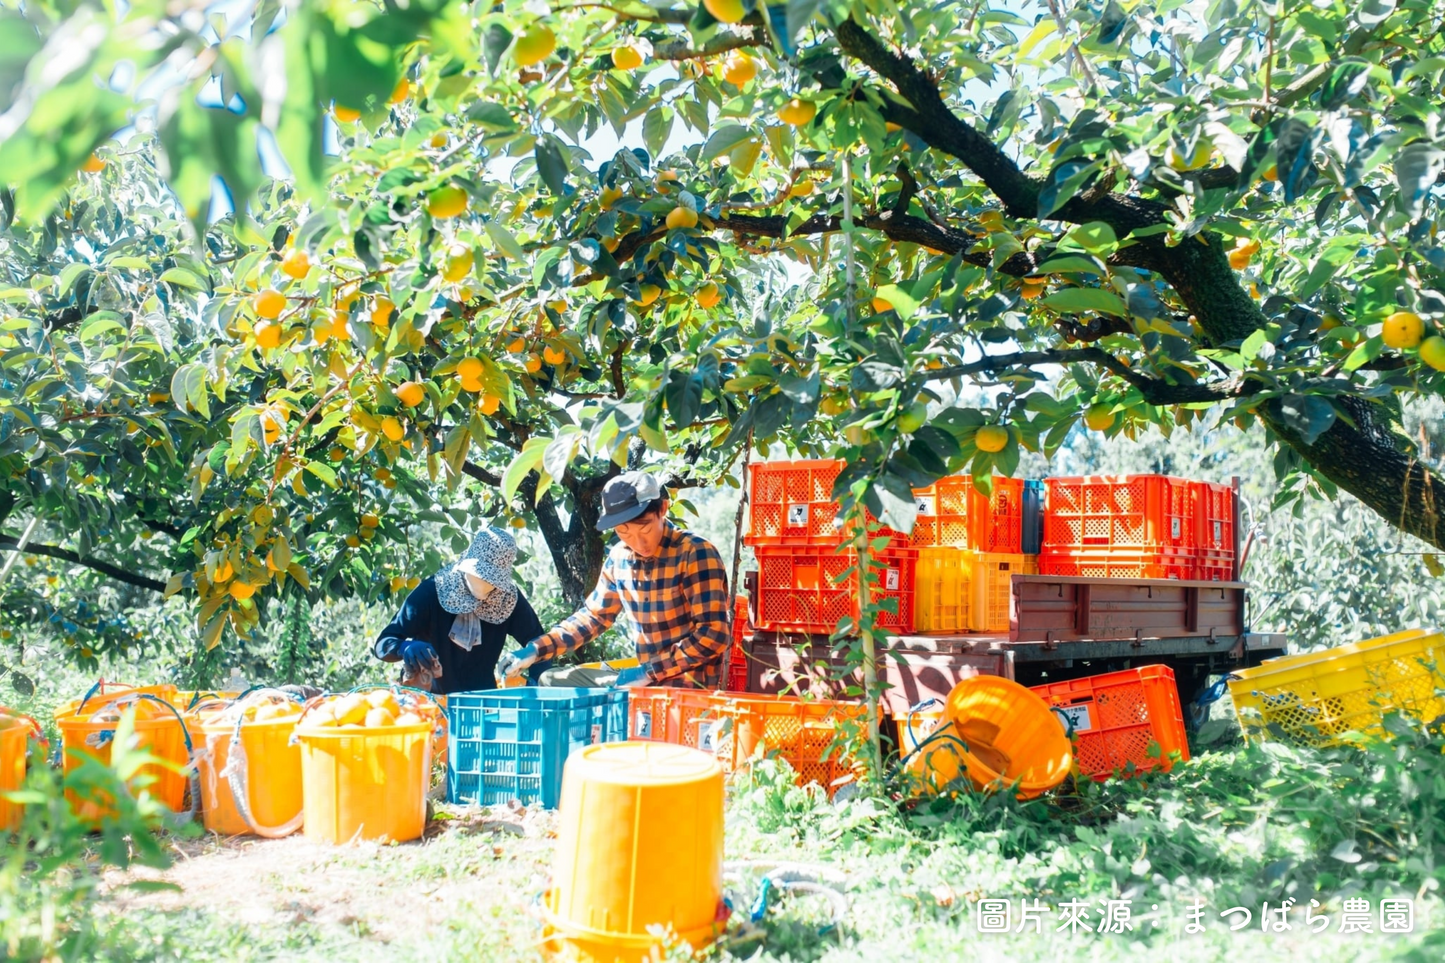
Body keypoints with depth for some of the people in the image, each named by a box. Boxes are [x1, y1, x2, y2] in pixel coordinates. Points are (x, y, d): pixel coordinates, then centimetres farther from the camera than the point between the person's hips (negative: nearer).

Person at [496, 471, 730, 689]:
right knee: (551, 682, 9)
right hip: (647, 680, 8)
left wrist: (649, 671, -22)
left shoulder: (695, 553, -17)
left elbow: (713, 635, -21)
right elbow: (593, 615, 14)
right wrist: (535, 650, 2)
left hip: (689, 686, -8)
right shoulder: (619, 558, 4)